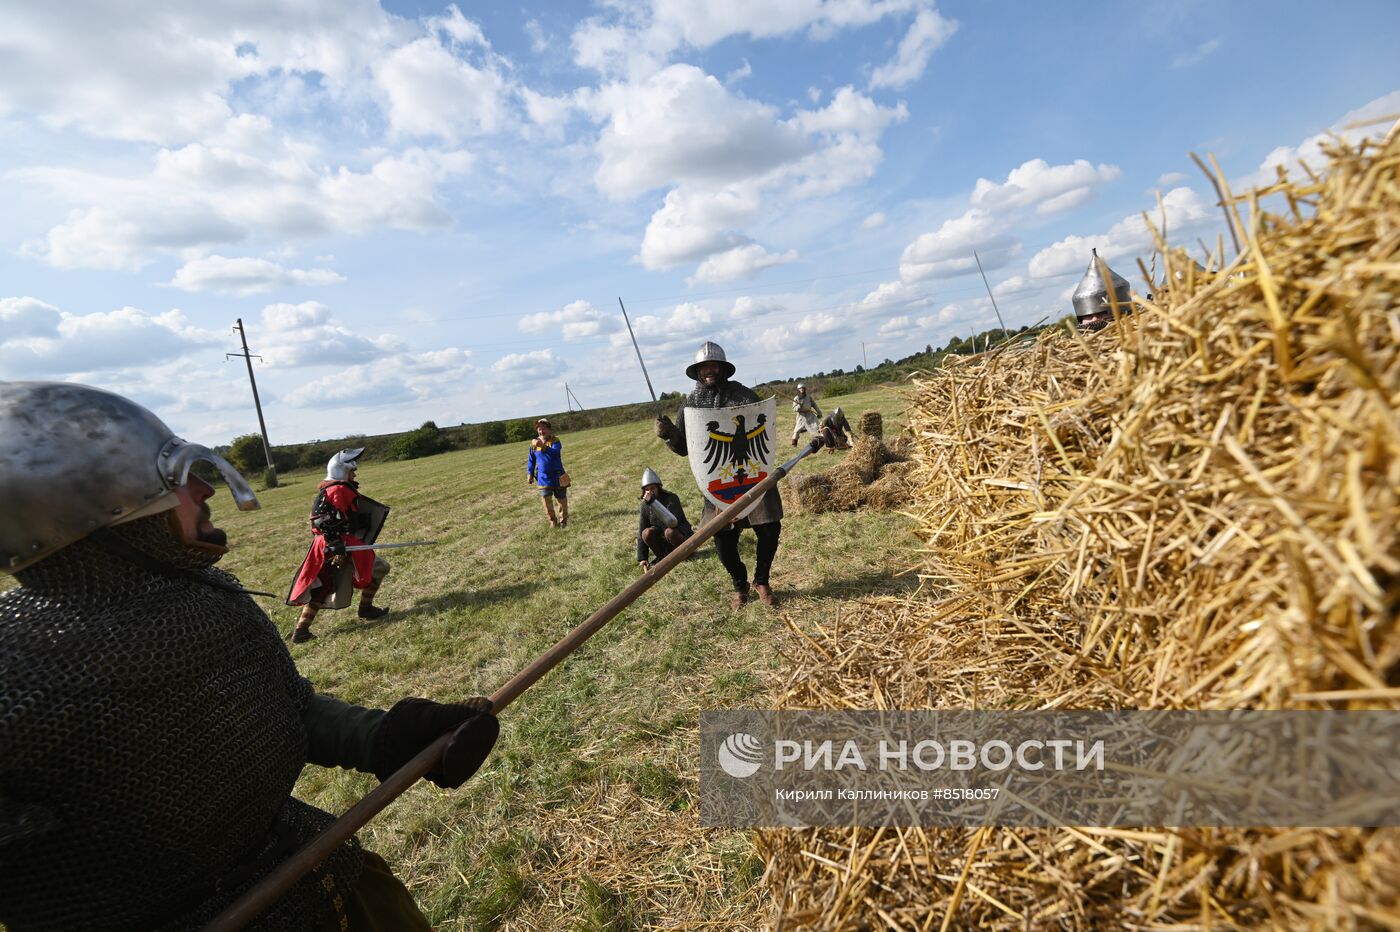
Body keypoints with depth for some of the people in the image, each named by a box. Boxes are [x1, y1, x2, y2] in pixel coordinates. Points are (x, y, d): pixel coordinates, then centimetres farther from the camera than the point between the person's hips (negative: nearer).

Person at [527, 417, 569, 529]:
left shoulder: (555, 441, -9)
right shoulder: (534, 444, 0)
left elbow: (555, 453, -29)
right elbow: (531, 460, 10)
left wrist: (543, 446, -41)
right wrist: (530, 474, 9)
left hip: (557, 476, -2)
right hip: (543, 477, 2)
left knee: (562, 499, 9)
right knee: (546, 500, -2)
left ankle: (563, 520, 27)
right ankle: (553, 521, 15)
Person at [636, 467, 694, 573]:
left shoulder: (671, 498, -18)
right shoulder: (645, 505, -4)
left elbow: (672, 522, -37)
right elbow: (641, 533, -3)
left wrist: (653, 502, -39)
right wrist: (642, 558, -9)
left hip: (682, 538, -4)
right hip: (664, 543, 4)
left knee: (669, 532, -35)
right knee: (647, 532, -22)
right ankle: (662, 557, -3)